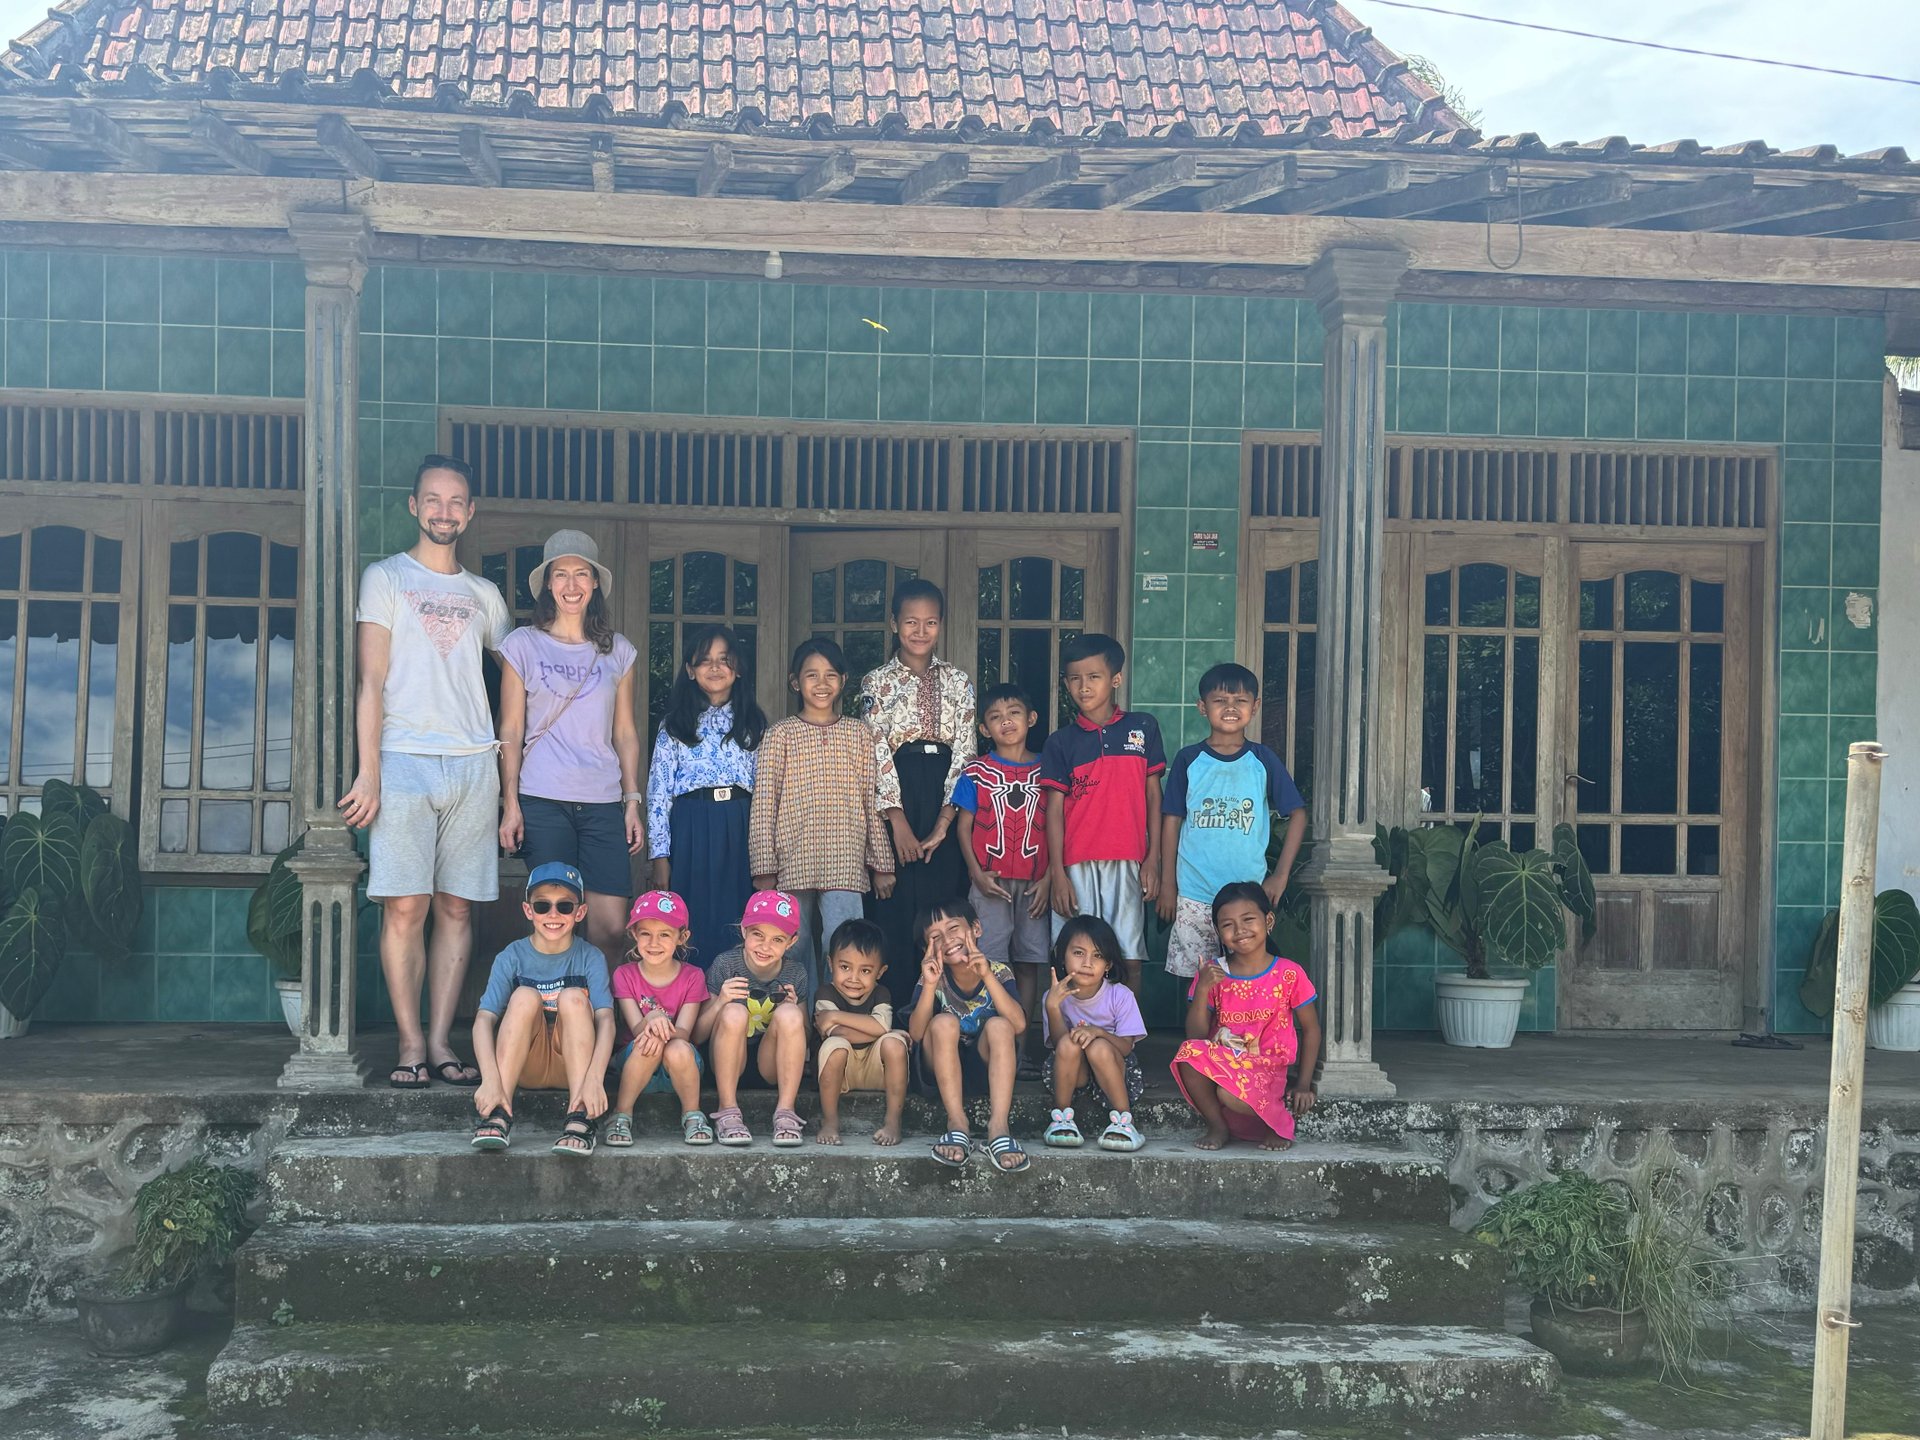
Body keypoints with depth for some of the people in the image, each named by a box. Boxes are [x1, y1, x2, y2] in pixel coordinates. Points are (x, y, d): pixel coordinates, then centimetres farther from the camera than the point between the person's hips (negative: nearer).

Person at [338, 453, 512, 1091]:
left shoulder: (483, 595, 18)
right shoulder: (386, 578, 8)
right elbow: (371, 682, 1)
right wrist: (368, 772, -9)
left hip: (474, 767, 3)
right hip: (405, 762, -3)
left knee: (456, 908, 1)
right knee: (405, 907, -8)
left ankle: (440, 1041, 6)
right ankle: (410, 1044, -2)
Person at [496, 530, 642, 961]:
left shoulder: (618, 651, 12)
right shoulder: (523, 645, 5)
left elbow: (625, 732, 14)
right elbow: (510, 730, 4)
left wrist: (632, 801, 8)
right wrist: (510, 804, -2)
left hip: (604, 802, 2)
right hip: (543, 800, -2)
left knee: (611, 926, -5)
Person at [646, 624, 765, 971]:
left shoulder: (753, 724, 11)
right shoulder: (675, 726, 6)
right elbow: (658, 790, 2)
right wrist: (660, 855, -4)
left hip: (740, 829, 1)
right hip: (690, 829, -1)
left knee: (736, 926, 0)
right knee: (693, 923, -2)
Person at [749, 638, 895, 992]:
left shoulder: (859, 735, 9)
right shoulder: (781, 735, 3)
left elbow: (873, 803, 10)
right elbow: (763, 804, 1)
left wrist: (882, 864, 8)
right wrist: (764, 868, -4)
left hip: (845, 866, 0)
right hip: (792, 865, 0)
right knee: (796, 950, 6)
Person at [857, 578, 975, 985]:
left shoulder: (958, 681, 11)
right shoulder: (878, 682, 5)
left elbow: (964, 752, 4)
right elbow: (877, 753, -4)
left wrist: (944, 822, -7)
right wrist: (899, 821, -13)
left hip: (945, 803, 2)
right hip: (896, 799, -2)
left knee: (943, 904, 1)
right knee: (894, 909, -3)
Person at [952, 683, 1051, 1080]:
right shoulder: (976, 772, 3)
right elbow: (964, 827, 3)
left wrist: (1048, 878, -4)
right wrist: (978, 875, -8)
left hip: (1033, 885, 1)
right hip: (990, 883, -1)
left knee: (1029, 964, 4)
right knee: (990, 963, -3)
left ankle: (1023, 1048, 9)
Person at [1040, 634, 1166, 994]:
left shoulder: (1142, 728, 7)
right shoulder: (1062, 741, 6)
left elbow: (1153, 795, 9)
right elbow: (1055, 808, 4)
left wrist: (1153, 858, 2)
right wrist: (1058, 873, -3)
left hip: (1128, 863, 0)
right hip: (1077, 866, 0)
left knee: (1129, 960, 0)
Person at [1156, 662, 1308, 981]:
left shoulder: (1263, 760, 3)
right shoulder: (1188, 760, 3)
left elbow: (1297, 814, 7)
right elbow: (1171, 821, 5)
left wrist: (1281, 875, 1)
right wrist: (1167, 884, 2)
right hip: (1194, 893, 0)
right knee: (1195, 981, 2)